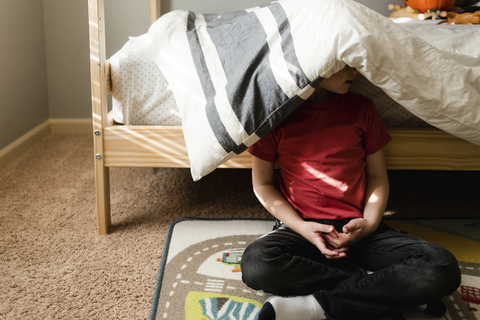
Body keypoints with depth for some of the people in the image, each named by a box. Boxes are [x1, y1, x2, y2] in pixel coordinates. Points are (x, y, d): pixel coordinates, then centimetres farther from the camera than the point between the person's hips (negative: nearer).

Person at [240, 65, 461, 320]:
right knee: (255, 264, -37)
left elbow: (377, 176, 12)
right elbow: (262, 184, 4)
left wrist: (369, 223, -8)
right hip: (301, 227, -1)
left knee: (443, 269, -24)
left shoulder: (361, 108, 7)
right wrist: (301, 227, -11)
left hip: (355, 229, 2)